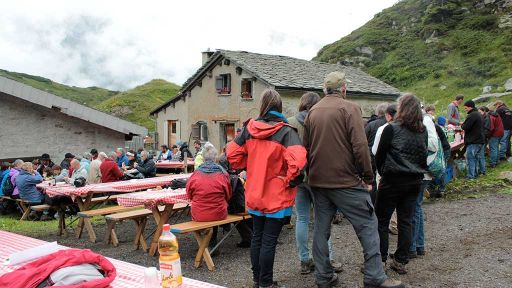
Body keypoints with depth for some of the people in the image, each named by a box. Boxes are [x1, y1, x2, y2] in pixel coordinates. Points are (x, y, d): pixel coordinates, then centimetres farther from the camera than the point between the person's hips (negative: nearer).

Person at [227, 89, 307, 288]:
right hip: (277, 197, -4)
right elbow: (297, 159, -28)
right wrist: (290, 181, -14)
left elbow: (232, 153, 3)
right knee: (269, 241, 4)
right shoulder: (285, 131, -15)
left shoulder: (249, 129, -1)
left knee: (257, 238, 17)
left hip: (254, 195, 5)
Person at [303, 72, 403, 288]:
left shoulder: (312, 112, 10)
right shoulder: (349, 108, -7)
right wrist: (368, 177, -7)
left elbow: (306, 147, 13)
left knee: (321, 228, 11)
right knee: (367, 225, 3)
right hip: (345, 181, -6)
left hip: (317, 181, 6)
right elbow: (360, 145, -15)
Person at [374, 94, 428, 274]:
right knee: (406, 222, 10)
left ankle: (379, 260, 8)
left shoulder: (392, 129, -11)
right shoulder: (423, 131, 5)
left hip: (392, 181, -5)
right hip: (414, 182, 5)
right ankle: (401, 261, 16)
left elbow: (379, 155, -6)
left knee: (382, 221, 5)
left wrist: (382, 172, 10)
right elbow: (424, 155, 12)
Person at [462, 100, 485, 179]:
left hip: (473, 141, -10)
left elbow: (466, 127, -23)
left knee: (470, 158, -7)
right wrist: (464, 124, 14)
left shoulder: (472, 115, -19)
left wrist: (463, 125, 0)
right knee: (480, 157, 21)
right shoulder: (478, 114, 14)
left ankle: (471, 175, -7)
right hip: (480, 140, 10)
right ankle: (482, 170, 34)